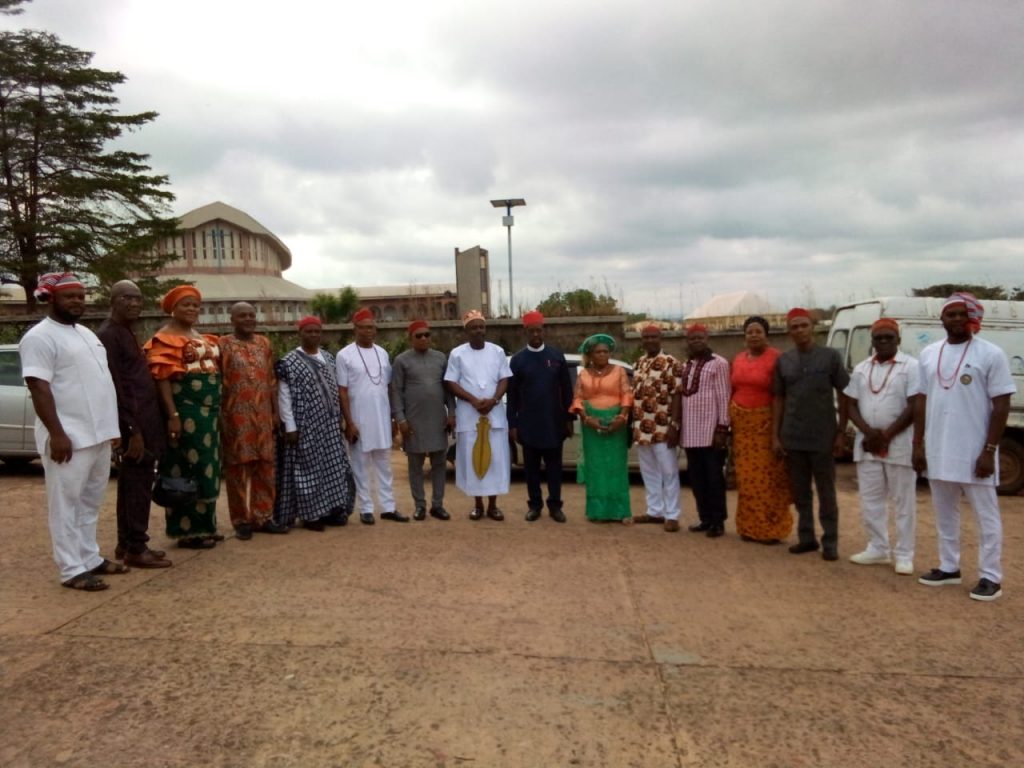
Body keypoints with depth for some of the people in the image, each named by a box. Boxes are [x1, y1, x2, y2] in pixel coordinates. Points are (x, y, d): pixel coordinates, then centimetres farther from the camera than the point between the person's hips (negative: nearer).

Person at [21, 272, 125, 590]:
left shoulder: (86, 333, 16)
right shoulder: (40, 337, -10)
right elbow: (38, 387, -17)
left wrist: (112, 427, 18)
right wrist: (57, 433, -23)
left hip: (98, 434, 9)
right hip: (69, 437, -9)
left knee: (90, 502, 15)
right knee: (66, 503, -1)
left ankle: (90, 558, 25)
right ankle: (73, 570, 4)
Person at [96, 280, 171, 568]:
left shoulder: (126, 332, 17)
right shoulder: (108, 335, -13)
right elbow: (115, 388, -19)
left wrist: (140, 426, 16)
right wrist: (133, 430, -21)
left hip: (142, 419, 10)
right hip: (134, 422, -10)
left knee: (131, 482, 14)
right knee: (138, 483, -4)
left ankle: (126, 544, 23)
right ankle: (136, 549, 4)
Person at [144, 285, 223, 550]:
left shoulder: (200, 337, 18)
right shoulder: (165, 339, -8)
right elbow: (162, 378, -15)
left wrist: (215, 411, 18)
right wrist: (173, 415, -21)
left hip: (208, 411, 9)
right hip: (185, 412, -9)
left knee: (206, 469, 12)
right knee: (188, 470, -4)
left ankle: (204, 526, 21)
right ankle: (188, 531, 3)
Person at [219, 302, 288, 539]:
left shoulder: (264, 343, 11)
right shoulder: (223, 344, -1)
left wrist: (276, 411, 8)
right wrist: (220, 416, -8)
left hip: (263, 415, 4)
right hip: (236, 415, -4)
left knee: (265, 466, 7)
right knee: (238, 467, 2)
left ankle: (263, 517, 17)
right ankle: (242, 520, 12)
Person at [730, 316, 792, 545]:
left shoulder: (776, 358, -9)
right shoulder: (738, 360, 11)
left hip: (766, 424, -5)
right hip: (741, 424, 5)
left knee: (768, 477, -2)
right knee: (747, 477, 8)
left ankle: (771, 529, 8)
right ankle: (749, 527, 17)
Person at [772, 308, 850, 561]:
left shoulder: (830, 356, -2)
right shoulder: (783, 360, 6)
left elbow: (844, 396, 1)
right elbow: (778, 399, 9)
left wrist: (841, 432, -5)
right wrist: (775, 436, 4)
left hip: (822, 437, -3)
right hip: (792, 438, 3)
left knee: (826, 492, 5)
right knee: (800, 492, 11)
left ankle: (830, 542, 14)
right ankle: (806, 537, 22)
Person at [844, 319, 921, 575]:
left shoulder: (911, 366, -4)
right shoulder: (861, 369, 10)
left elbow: (915, 406, -11)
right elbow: (850, 405, 7)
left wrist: (886, 436, -14)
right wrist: (869, 432, -9)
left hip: (899, 443, -5)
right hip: (866, 443, 5)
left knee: (903, 502, 3)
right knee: (870, 500, 10)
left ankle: (904, 554, 11)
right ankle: (878, 549, 21)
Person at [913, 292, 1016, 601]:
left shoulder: (991, 354, -7)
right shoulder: (928, 354, 7)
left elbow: (1002, 405, -9)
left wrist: (989, 450, -14)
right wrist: (918, 444, 7)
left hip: (975, 451, -5)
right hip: (937, 451, 5)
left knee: (986, 514, 5)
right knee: (944, 513, 15)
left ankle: (990, 576, 14)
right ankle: (949, 567, 27)